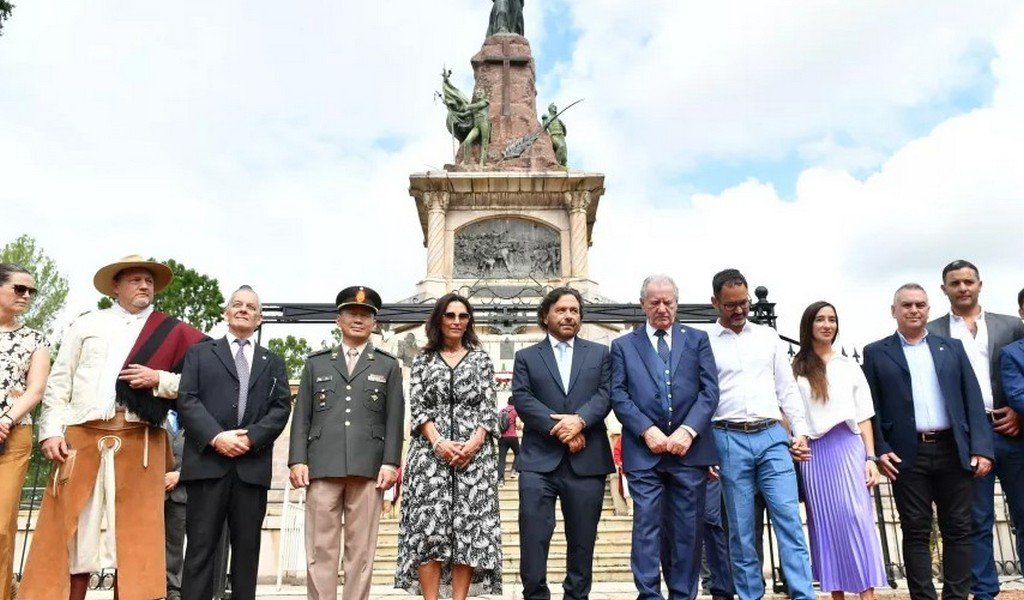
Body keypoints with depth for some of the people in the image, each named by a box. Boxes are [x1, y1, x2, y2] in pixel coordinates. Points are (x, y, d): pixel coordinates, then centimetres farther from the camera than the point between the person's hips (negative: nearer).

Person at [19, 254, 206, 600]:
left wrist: (158, 380, -8)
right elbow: (59, 383, 10)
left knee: (134, 534, -1)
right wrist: (52, 430, -1)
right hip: (82, 438, 1)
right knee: (71, 531, 1)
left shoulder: (171, 333, 11)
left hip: (139, 444, -1)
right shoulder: (86, 325, 15)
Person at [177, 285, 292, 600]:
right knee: (200, 546, -2)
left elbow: (281, 407, 7)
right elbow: (186, 400, 2)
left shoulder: (273, 362, 19)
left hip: (253, 464, 2)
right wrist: (216, 437, -13)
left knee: (247, 547, 4)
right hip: (208, 461, -1)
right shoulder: (200, 353, 15)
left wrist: (251, 437, -10)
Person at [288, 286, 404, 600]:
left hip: (368, 468, 0)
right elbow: (301, 416, 11)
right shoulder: (316, 362, 17)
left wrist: (390, 463, -4)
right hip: (322, 467, 1)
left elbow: (394, 420, 6)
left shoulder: (388, 365, 14)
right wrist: (297, 460, 0)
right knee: (320, 548, 0)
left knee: (362, 550, 1)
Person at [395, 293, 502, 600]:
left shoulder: (481, 358, 12)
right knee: (428, 527, -6)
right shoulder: (423, 360, 11)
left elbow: (488, 407, 5)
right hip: (430, 451, 0)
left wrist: (473, 444, -11)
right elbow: (417, 407, 3)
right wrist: (438, 442, -12)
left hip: (474, 452, 1)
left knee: (469, 527, -2)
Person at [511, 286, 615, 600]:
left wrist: (579, 420, -17)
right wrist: (558, 428, -14)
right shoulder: (526, 357, 11)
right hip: (539, 460, -1)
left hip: (587, 461, 1)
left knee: (582, 541, 8)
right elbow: (522, 400, -2)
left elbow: (606, 395, 1)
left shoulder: (600, 354, 14)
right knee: (533, 537, -4)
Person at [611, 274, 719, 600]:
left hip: (689, 449, 1)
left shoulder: (697, 339, 13)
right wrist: (647, 431, -11)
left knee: (687, 529, 5)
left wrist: (688, 430, -10)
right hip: (644, 451, -1)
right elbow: (619, 395, 2)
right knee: (647, 527, -2)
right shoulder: (623, 345, 12)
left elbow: (710, 390, 4)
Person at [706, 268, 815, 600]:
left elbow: (787, 388, 14)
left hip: (772, 436, 2)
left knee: (789, 520, -4)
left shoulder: (768, 337, 12)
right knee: (741, 529, 4)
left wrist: (800, 431, 4)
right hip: (728, 439, -2)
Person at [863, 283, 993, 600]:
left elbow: (973, 399, 7)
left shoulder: (952, 347, 13)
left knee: (958, 529, 6)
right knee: (916, 532, 3)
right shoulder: (876, 353, 6)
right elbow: (870, 407, 1)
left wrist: (982, 448, -2)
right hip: (907, 455, -2)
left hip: (954, 451, 2)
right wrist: (880, 450, -9)